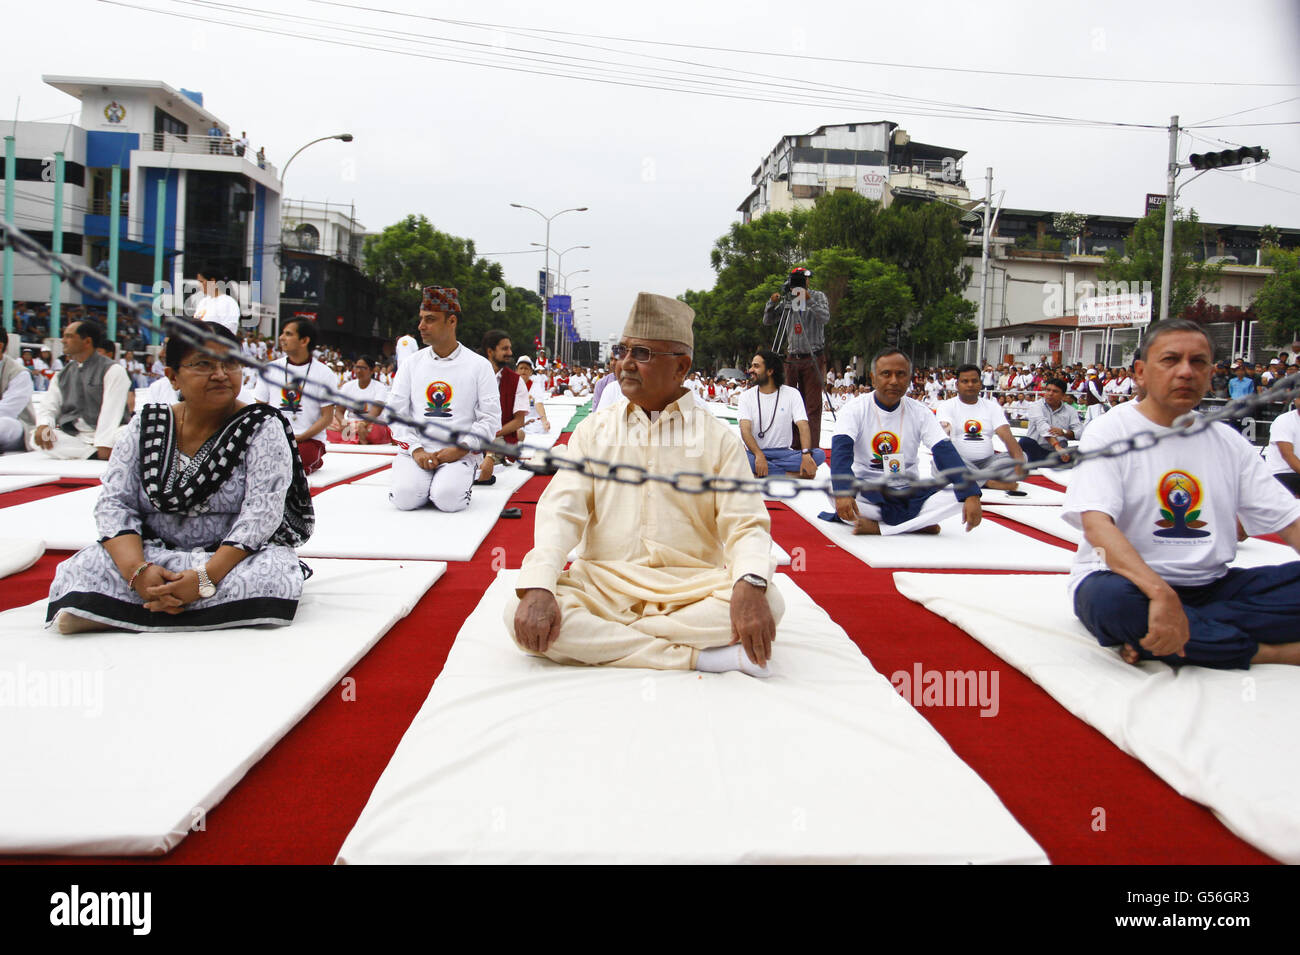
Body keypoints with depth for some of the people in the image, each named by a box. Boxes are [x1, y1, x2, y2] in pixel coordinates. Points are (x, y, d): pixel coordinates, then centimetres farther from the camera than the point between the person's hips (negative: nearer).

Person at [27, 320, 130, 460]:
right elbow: (48, 406, 13)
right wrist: (43, 425, -11)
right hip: (71, 436, 6)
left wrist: (104, 446, -22)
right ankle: (94, 454, -29)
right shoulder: (62, 375, 18)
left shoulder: (112, 370, -1)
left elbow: (111, 411, -11)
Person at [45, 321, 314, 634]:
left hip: (232, 557, -1)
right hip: (154, 554, 1)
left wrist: (205, 578, -29)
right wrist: (137, 570, -22)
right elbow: (114, 504, -2)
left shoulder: (263, 429, -8)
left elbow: (262, 513, -17)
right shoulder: (146, 426, 2)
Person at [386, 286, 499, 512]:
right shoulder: (410, 364, 10)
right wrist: (416, 450, -8)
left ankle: (460, 477, 5)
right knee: (405, 497, -25)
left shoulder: (479, 365, 2)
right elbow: (395, 412, 6)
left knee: (448, 499, -28)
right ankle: (422, 478, 7)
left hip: (461, 453, -2)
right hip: (416, 449, 2)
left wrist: (460, 449, -13)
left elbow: (491, 419, -2)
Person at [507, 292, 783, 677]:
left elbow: (744, 524, -3)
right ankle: (698, 655, -25)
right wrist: (536, 589, -20)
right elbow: (560, 511, 0)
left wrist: (750, 586, -27)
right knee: (521, 611, -28)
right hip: (602, 583, 2)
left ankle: (599, 637, -22)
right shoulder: (593, 429, 10)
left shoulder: (718, 438, 6)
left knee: (765, 603, -30)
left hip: (691, 588, -1)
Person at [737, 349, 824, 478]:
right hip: (755, 452, -1)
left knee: (819, 454, -25)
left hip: (783, 453, 1)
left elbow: (803, 426, -6)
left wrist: (806, 455, -26)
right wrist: (759, 455, -29)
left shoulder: (791, 394, 6)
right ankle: (790, 472, -29)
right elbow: (745, 429, -9)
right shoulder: (747, 396, 5)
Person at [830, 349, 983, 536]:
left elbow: (946, 453, -10)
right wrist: (843, 492, -42)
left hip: (908, 494, 2)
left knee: (957, 497, -22)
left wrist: (971, 495, -26)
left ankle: (876, 527, -26)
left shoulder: (921, 413, 0)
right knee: (835, 490, -35)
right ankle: (919, 524, -24)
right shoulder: (855, 409, -7)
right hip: (865, 491, -2)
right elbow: (841, 450, -22)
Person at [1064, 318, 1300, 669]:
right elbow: (1096, 524, -20)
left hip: (1210, 586, 5)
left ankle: (1153, 642, -23)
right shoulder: (1110, 431, -5)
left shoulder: (1228, 441, 11)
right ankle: (1265, 650, -21)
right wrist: (1161, 593, -36)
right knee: (1110, 598, -38)